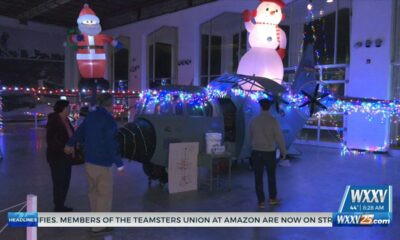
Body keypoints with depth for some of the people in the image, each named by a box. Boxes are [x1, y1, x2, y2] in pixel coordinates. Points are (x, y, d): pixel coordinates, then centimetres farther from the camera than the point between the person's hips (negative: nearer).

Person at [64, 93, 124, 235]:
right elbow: (111, 144, -23)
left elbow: (79, 132, 22)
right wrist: (119, 164, -17)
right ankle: (99, 226, 7)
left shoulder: (90, 116, 6)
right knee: (104, 194, 2)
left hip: (89, 161, 9)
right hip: (102, 163, -8)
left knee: (94, 191, 20)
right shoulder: (108, 119, -19)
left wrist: (70, 144, 39)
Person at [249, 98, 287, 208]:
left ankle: (261, 201, 12)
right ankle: (272, 198, 28)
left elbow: (250, 137, 7)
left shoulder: (254, 121, -3)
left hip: (256, 152, 1)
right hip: (270, 152, -1)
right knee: (271, 176, 18)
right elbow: (279, 138, -9)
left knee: (258, 178, 8)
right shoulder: (273, 121, -11)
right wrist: (283, 152, 4)